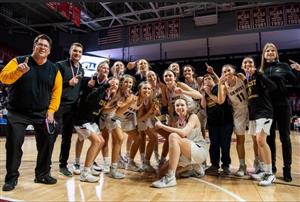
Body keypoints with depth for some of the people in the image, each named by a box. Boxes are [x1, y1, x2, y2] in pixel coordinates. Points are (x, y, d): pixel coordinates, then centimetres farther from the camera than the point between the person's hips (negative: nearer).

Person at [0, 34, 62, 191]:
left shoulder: (54, 69, 2)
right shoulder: (19, 61, -2)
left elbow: (56, 91, 1)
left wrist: (51, 110, -8)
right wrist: (18, 71, -31)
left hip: (42, 113, 2)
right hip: (17, 112, -2)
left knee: (47, 141, 2)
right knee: (13, 143, -3)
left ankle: (42, 174, 19)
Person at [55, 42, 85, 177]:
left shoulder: (81, 70, 15)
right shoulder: (61, 65, -2)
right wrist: (68, 82, -19)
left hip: (72, 107, 5)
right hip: (59, 104, -5)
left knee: (67, 137, 8)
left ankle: (63, 165, 17)